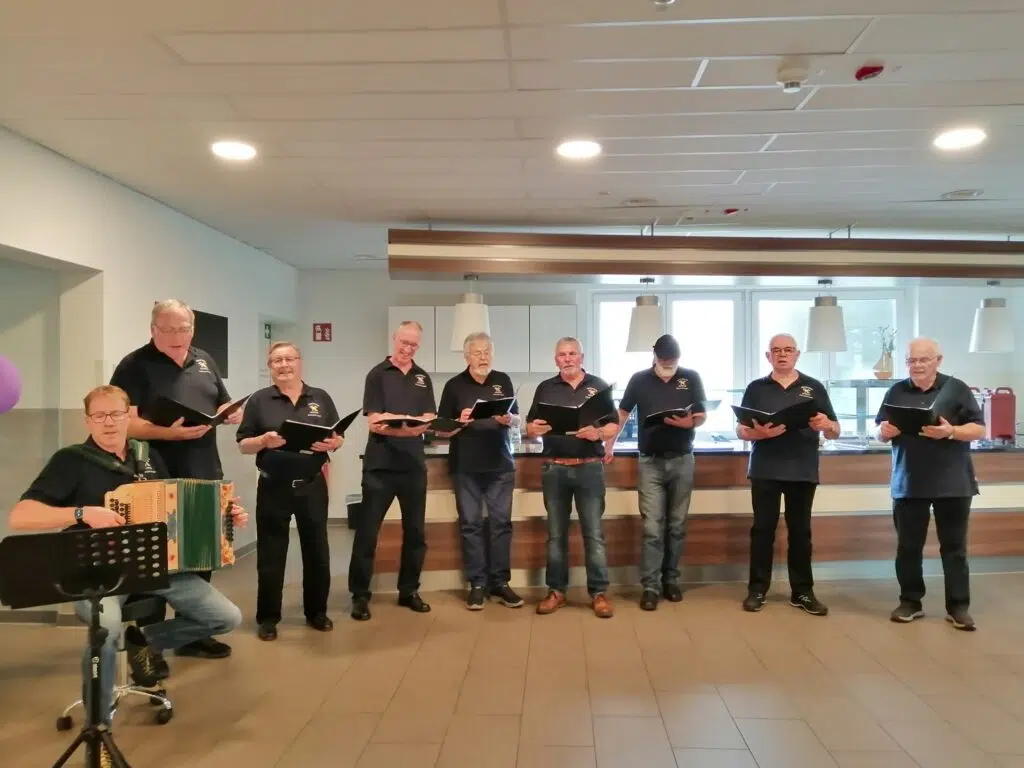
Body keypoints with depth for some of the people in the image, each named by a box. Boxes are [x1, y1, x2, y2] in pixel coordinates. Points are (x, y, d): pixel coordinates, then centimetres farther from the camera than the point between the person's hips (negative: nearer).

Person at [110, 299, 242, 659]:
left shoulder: (203, 360, 12)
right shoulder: (135, 365, -8)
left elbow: (223, 404, 20)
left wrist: (233, 412, -3)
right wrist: (168, 432, -30)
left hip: (205, 475, 7)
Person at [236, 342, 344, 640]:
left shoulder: (321, 398, 6)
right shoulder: (259, 400, 0)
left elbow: (339, 437, 7)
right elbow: (243, 444, -1)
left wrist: (332, 443, -15)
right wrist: (264, 441, -20)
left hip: (312, 486, 2)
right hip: (273, 487, -2)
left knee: (317, 549, 9)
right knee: (271, 552, 5)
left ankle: (316, 612, 25)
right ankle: (267, 617, 18)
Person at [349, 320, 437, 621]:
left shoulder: (423, 378, 11)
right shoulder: (377, 374, -2)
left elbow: (429, 419, 2)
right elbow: (374, 422, -9)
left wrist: (398, 422, -18)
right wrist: (406, 427, -26)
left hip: (414, 464, 4)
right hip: (380, 465, -4)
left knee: (416, 531, 10)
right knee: (367, 531, 1)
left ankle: (409, 591, 24)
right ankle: (360, 595, 12)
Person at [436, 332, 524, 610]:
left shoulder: (502, 381, 8)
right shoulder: (454, 385, 1)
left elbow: (517, 418, 10)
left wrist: (508, 419, -13)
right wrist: (459, 422, -18)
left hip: (500, 465, 2)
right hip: (465, 467, -1)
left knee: (501, 523, 4)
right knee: (470, 524, 2)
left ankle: (500, 582, 13)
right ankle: (477, 584, 11)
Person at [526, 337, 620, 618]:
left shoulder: (598, 386, 5)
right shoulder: (545, 388, 10)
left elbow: (614, 426, 2)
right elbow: (530, 427, 9)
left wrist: (598, 433, -19)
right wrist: (534, 428, -14)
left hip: (590, 467, -2)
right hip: (554, 468, 2)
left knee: (594, 532, -1)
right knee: (556, 533, 8)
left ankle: (599, 592, 7)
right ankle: (556, 590, 17)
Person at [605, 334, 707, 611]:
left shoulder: (691, 378, 2)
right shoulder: (639, 380, 1)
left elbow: (702, 416, 3)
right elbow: (622, 413, 10)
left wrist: (689, 422, -19)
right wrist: (609, 444, 3)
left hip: (682, 460, 1)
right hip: (650, 462, -1)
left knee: (676, 525, 9)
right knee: (652, 527, -4)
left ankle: (671, 579, 22)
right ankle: (650, 586, 1)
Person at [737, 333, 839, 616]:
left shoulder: (814, 387, 6)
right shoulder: (756, 388, 5)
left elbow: (835, 432, 5)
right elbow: (741, 431, 2)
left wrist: (826, 425, -18)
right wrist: (761, 433, -19)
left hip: (803, 471, 1)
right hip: (765, 470, -1)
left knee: (800, 530, 8)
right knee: (762, 529, 3)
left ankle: (802, 592, 17)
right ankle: (757, 589, 11)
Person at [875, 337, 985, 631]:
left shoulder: (956, 388, 0)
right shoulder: (896, 392, 8)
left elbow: (979, 429, -4)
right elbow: (880, 431, 10)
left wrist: (950, 432, -22)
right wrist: (886, 431, -14)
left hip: (952, 483, -2)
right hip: (907, 483, 2)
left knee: (954, 546, 5)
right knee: (908, 546, 8)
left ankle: (958, 607, 13)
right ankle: (910, 601, 19)